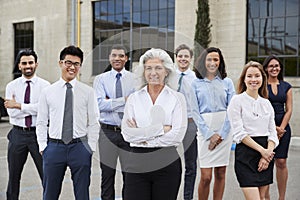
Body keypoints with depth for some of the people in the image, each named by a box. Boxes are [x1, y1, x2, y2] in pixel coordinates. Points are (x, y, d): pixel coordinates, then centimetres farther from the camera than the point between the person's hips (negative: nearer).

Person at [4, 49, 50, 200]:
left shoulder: (45, 85, -2)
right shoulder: (11, 86, 4)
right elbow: (12, 112, -7)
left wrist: (19, 105, -17)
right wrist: (33, 108, -14)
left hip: (38, 133, -2)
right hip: (18, 134, 2)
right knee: (14, 176, 14)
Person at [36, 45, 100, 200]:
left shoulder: (88, 92, 3)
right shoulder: (47, 92, 5)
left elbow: (93, 123, 3)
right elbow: (41, 122, 7)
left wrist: (90, 147, -3)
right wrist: (43, 146, 0)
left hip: (80, 147, -1)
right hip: (54, 147, 1)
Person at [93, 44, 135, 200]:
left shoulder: (135, 79, 3)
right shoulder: (101, 79, 4)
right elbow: (100, 104, -10)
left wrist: (111, 103, -11)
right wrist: (124, 100, -14)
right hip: (108, 132, 0)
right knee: (107, 175, 10)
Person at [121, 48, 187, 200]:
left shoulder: (177, 98, 2)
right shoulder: (133, 98, 7)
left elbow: (178, 135, -8)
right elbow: (127, 134, -4)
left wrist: (143, 136, -6)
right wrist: (160, 129, -11)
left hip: (167, 163, -1)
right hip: (137, 163, 1)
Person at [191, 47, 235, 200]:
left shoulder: (227, 82, 9)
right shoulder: (196, 84, 5)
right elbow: (195, 112, 0)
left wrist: (221, 134, -7)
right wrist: (209, 134, -9)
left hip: (225, 130, 2)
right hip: (205, 130, -2)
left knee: (220, 174, 5)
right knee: (206, 177, -5)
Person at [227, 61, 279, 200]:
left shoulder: (266, 103, 13)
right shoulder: (237, 101, -3)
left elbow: (272, 132, 9)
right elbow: (239, 133, -10)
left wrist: (268, 152, -7)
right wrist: (262, 150, -13)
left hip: (267, 153, 5)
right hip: (246, 153, -5)